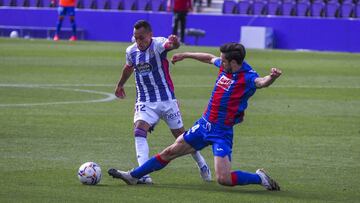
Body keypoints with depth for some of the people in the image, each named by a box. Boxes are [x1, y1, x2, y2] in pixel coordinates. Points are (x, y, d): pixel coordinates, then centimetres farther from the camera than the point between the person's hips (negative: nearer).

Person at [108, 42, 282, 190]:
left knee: (223, 179, -18)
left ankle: (259, 178, 6)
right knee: (171, 151, 18)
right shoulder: (224, 66, 1)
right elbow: (210, 58, 23)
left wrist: (272, 77, -67)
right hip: (204, 124, 8)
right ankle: (133, 176, 32)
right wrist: (186, 55, 35)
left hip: (222, 132, -8)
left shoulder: (247, 77, -21)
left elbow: (261, 82, -44)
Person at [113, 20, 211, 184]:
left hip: (166, 100, -3)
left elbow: (169, 44, -43)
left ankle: (202, 164, 35)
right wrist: (120, 85, 40)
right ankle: (143, 174, -29)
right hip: (144, 102, 3)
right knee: (139, 131, -22)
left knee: (181, 135, 10)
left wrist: (174, 43, -68)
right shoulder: (131, 51, 0)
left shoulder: (158, 45, -17)